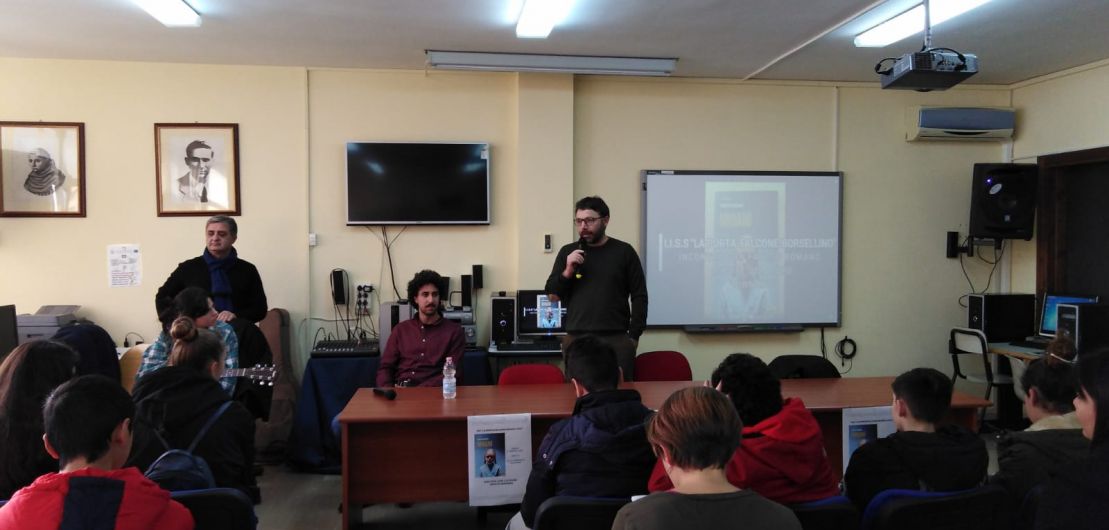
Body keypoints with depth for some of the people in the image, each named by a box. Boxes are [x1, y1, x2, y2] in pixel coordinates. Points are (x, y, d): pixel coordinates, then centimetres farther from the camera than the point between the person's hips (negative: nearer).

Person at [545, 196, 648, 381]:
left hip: (617, 339, -1)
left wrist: (634, 336, -1)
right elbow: (552, 295, 9)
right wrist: (568, 271, -8)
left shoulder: (624, 251, 4)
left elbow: (639, 296, 4)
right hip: (576, 339, 2)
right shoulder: (567, 252, 10)